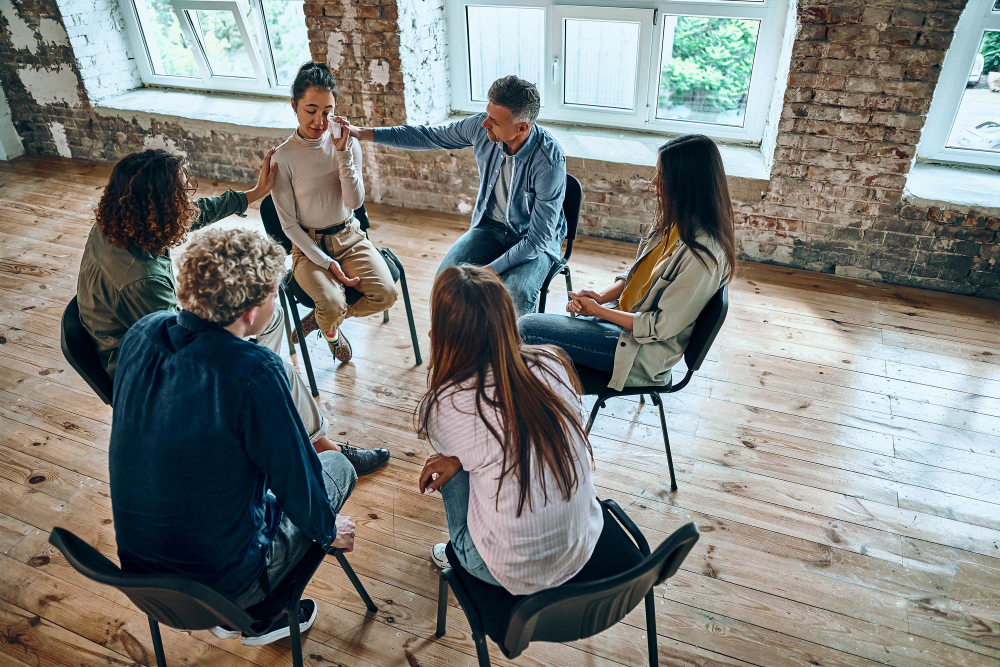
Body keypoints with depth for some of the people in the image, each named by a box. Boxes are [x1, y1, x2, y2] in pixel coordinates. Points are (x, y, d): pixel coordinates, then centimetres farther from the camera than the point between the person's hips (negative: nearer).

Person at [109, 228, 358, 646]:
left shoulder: (141, 334, -9)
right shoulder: (254, 373, -30)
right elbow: (296, 478, -18)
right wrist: (329, 530, 3)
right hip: (222, 581, -6)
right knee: (338, 466, 13)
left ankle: (231, 613, 30)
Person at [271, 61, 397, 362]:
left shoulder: (347, 144, -3)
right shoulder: (284, 157, -11)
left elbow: (355, 201, -11)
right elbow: (289, 224, -8)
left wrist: (343, 152, -20)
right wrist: (327, 263, -15)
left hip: (349, 237, 3)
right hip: (309, 246, -3)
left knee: (385, 294, -19)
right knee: (333, 305, -28)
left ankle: (322, 317, 11)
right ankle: (329, 329, 15)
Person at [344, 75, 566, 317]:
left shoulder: (549, 160, -28)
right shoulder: (480, 127, -13)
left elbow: (539, 239, -24)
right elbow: (427, 136, 4)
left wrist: (489, 271, -28)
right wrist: (361, 132, 1)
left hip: (536, 241, -4)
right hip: (490, 226, 5)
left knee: (516, 296, -34)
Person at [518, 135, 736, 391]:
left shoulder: (702, 255, -26)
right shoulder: (675, 224, 1)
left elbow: (661, 326, -22)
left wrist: (599, 310, -16)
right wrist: (601, 296, -6)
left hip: (643, 351, -8)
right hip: (623, 316, 8)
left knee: (527, 328, -11)